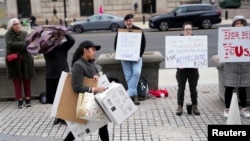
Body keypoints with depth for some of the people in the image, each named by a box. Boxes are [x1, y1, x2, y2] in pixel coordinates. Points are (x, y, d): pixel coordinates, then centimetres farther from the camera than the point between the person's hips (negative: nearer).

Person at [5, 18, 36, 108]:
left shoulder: (24, 33, 6)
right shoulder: (8, 34, -1)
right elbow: (10, 44, -17)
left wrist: (17, 46, -19)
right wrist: (24, 44, -19)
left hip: (26, 60, 2)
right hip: (14, 61, -1)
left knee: (27, 80, 4)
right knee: (17, 81, 2)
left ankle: (28, 99, 14)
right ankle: (20, 100, 10)